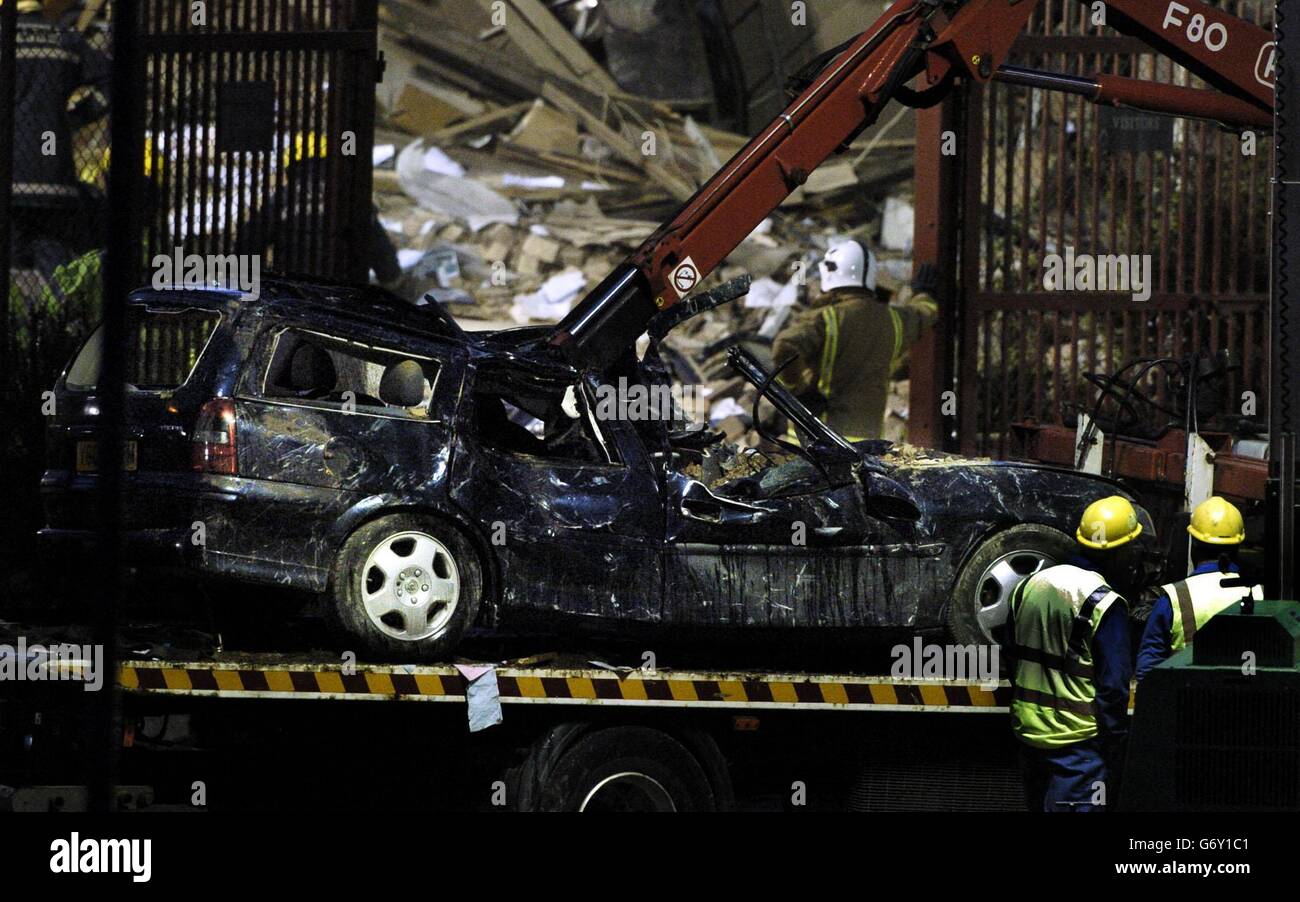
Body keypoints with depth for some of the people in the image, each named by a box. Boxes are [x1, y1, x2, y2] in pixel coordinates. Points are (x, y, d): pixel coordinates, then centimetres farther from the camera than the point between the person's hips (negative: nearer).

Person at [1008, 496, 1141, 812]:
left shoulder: (1030, 587, 6)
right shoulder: (1105, 604, -15)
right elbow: (1112, 687, -15)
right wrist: (1114, 750, -9)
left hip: (1028, 734, 7)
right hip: (1078, 739, -7)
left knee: (1039, 805, 18)